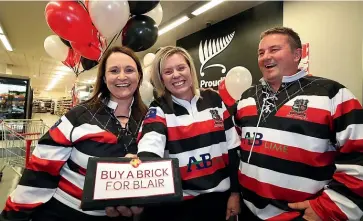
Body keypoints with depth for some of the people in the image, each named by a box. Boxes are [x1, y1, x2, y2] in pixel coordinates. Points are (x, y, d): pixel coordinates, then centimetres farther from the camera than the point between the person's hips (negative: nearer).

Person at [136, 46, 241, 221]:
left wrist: (235, 191, 4)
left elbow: (232, 149, 3)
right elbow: (149, 146, -29)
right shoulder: (158, 110, -8)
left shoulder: (214, 100, 0)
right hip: (179, 203, -2)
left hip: (218, 198, 3)